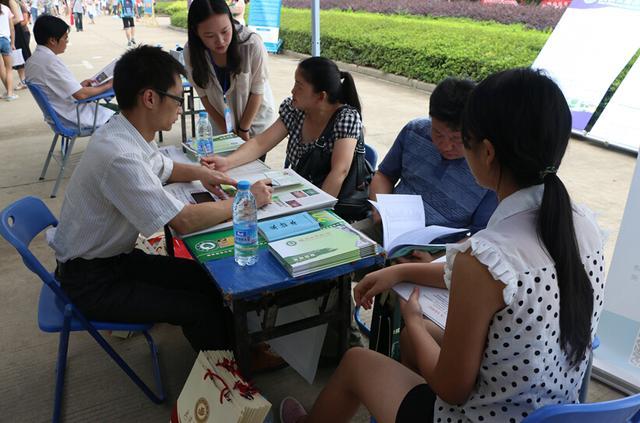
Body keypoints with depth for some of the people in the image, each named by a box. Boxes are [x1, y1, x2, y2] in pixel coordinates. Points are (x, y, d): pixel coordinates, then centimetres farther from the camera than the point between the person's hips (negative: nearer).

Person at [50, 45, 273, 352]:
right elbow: (183, 221, -30)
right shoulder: (119, 156, -32)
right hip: (91, 282, -9)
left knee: (209, 280, 1)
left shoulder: (127, 134, -2)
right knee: (202, 310, -13)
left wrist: (200, 173, -1)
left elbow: (163, 169, 20)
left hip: (117, 255, 9)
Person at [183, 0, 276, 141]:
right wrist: (226, 130, -7)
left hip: (256, 120, -2)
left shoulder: (252, 43, -28)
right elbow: (203, 95, -9)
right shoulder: (191, 52, -20)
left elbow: (257, 91, -17)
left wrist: (243, 130, -11)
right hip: (221, 122, 2)